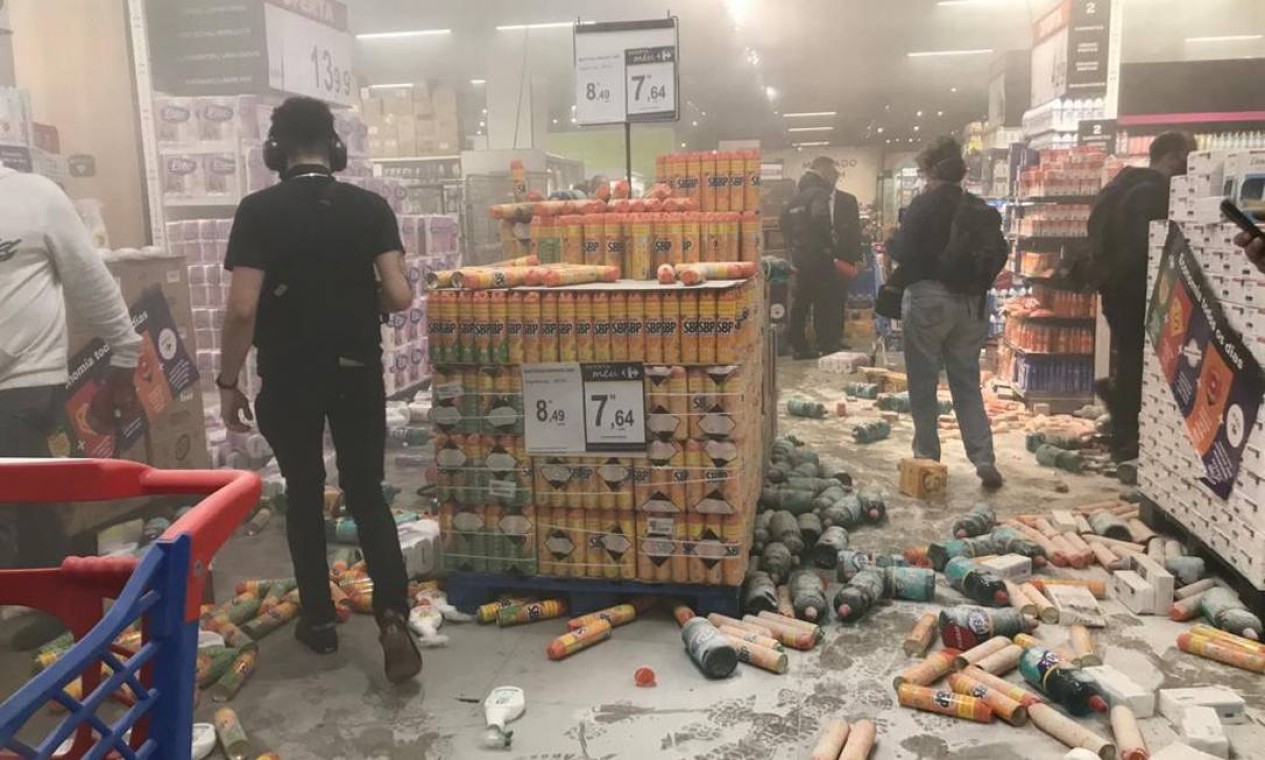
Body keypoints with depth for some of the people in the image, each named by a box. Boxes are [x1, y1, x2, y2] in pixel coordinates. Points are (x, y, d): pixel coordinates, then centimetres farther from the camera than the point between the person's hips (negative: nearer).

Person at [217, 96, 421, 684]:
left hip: (288, 378, -1)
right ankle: (393, 615, -5)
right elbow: (399, 297, -9)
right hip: (358, 373, 2)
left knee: (304, 495, 15)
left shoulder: (259, 211, -10)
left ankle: (319, 620, 23)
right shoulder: (370, 207, -4)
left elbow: (243, 309, -14)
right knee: (367, 494, 10)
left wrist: (228, 382, -2)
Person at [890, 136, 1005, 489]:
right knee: (968, 384, 11)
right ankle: (985, 460, 3)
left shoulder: (923, 205, -10)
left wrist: (891, 241, 7)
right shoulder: (980, 209, 4)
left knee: (923, 384, 7)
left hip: (928, 299, -5)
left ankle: (927, 457, 12)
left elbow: (903, 252, -13)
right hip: (970, 303, 5)